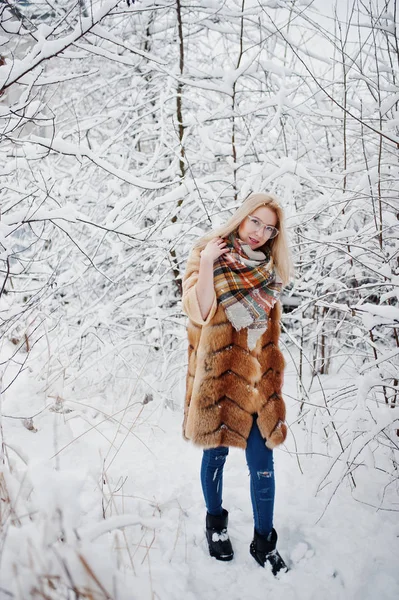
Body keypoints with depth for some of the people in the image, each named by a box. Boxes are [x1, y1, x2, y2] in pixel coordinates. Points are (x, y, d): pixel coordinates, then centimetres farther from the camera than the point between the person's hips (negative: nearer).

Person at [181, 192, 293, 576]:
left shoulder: (269, 268, 9)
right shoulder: (206, 254, -4)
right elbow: (201, 313, -16)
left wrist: (270, 370, 9)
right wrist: (207, 265, -23)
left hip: (259, 377, 3)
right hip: (219, 373, -3)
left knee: (262, 464, 4)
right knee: (215, 454, 13)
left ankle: (264, 542, 20)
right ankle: (215, 522, 36)